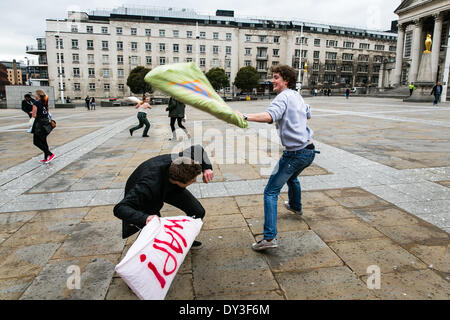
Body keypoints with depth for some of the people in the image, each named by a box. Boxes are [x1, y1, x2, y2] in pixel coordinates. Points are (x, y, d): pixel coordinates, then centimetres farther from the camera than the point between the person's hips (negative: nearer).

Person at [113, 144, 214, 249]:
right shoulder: (149, 186, -48)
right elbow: (119, 209, -49)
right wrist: (145, 218, -65)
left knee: (198, 212, -4)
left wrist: (207, 168, -25)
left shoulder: (179, 160, -33)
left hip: (170, 186, 5)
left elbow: (198, 148, -10)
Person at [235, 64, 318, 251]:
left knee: (271, 192, -9)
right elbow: (307, 113, 35)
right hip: (309, 151, 9)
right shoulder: (297, 96, 15)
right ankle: (296, 207, 60)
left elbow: (270, 116, -34)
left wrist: (245, 117, -42)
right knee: (292, 178, 36)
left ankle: (270, 237, -15)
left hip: (295, 153, -9)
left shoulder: (284, 96, -12)